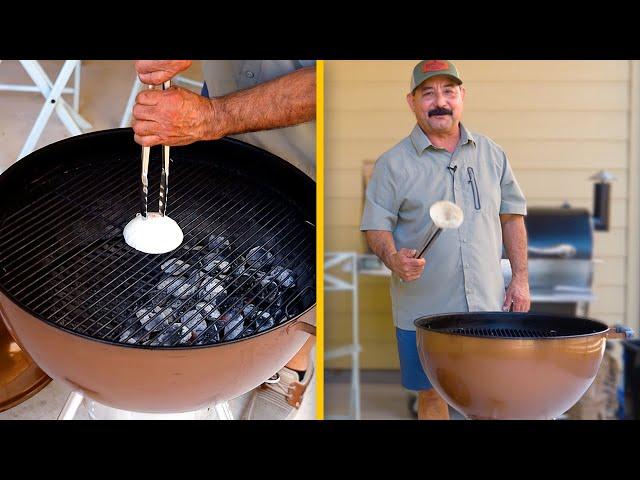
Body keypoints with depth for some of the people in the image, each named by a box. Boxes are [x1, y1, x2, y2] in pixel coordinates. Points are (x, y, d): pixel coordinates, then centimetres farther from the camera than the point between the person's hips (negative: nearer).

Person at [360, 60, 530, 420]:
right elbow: (376, 227, -3)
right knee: (432, 395, 8)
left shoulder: (491, 154, 8)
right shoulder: (393, 164, -3)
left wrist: (520, 279, 7)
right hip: (423, 309, -2)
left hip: (488, 304, 3)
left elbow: (512, 215, 12)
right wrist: (394, 260, -23)